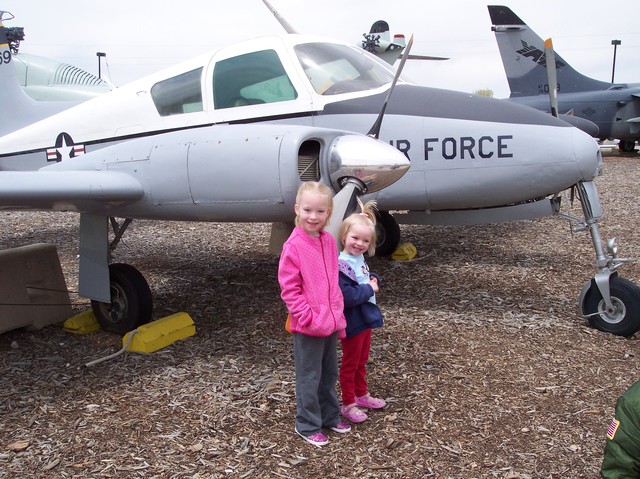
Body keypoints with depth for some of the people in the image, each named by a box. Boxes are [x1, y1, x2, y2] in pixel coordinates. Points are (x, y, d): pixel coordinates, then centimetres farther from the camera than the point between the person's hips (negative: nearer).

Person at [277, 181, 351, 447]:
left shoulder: (329, 240, 4)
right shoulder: (293, 246, -17)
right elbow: (289, 289, -15)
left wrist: (338, 316, 12)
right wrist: (309, 317, -19)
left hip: (330, 322, 7)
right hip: (308, 326, -7)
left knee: (329, 374, 21)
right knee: (309, 377, 8)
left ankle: (330, 415, 38)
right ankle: (307, 425, 24)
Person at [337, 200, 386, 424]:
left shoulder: (360, 259, 3)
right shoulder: (341, 265, -26)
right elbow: (347, 296, -33)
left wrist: (374, 281, -5)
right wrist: (369, 290, -21)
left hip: (367, 318, 9)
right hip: (353, 322, -9)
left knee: (362, 361, 24)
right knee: (350, 364, 8)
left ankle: (362, 394, 41)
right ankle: (348, 405, 22)